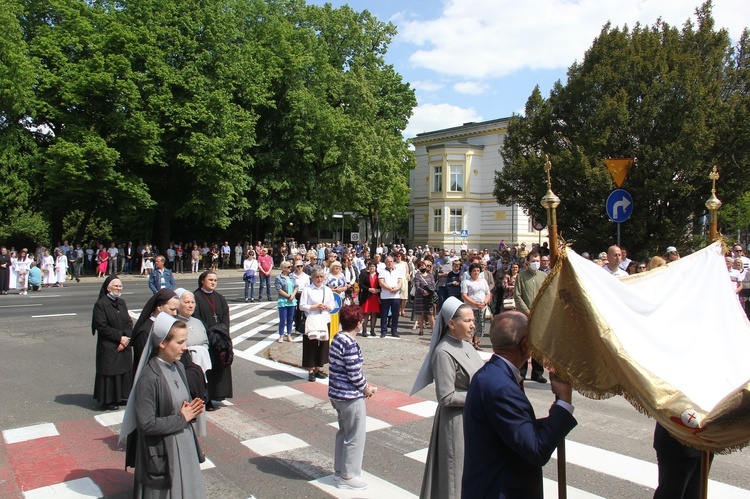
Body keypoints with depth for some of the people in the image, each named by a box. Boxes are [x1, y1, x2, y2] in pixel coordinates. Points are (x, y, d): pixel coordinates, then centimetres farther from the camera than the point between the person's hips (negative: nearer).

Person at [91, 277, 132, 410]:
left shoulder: (122, 302, 10)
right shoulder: (100, 304, -10)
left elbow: (129, 322, 8)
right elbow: (101, 326, -15)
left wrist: (126, 337, -9)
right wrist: (119, 337, -15)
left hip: (124, 344, 6)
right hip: (108, 347, -6)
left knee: (124, 370, 10)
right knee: (110, 372, 1)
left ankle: (120, 396, 24)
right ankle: (108, 400, 14)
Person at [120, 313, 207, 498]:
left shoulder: (178, 367, 1)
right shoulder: (149, 378, -22)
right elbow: (146, 424, -23)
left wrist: (191, 411, -7)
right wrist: (181, 418, -16)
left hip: (185, 444, 7)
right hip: (162, 452, -7)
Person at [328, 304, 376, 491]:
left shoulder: (338, 338, 5)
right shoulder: (350, 344, -24)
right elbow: (354, 374, -22)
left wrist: (364, 384, 12)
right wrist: (366, 388, -5)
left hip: (337, 393, 10)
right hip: (350, 396, -9)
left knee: (344, 431, 23)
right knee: (356, 436, 5)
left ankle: (340, 469, 36)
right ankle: (348, 476, 16)